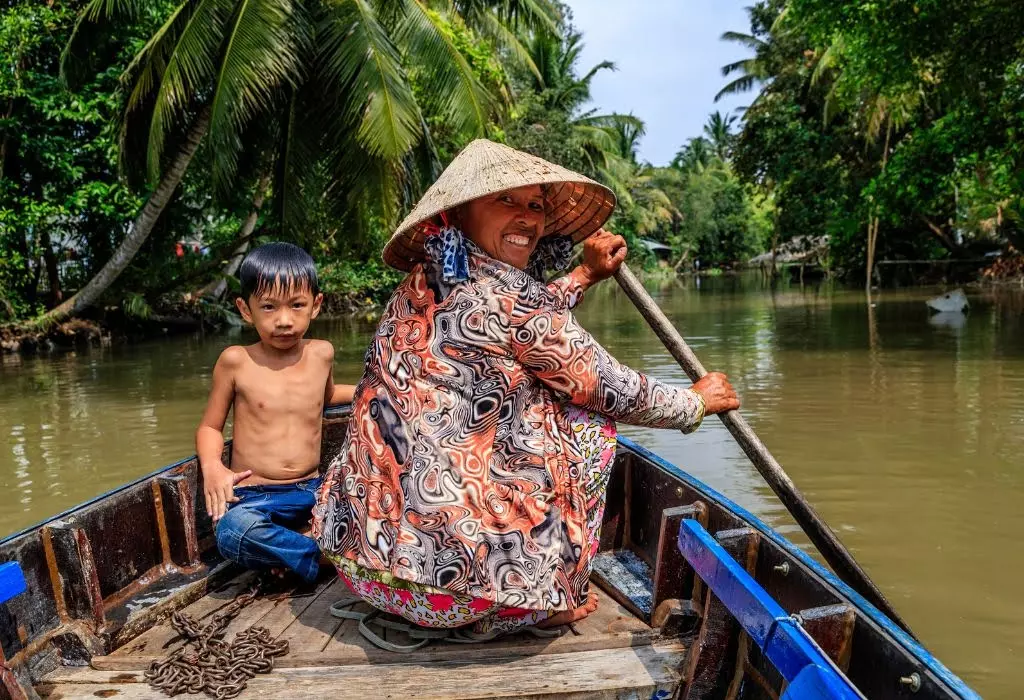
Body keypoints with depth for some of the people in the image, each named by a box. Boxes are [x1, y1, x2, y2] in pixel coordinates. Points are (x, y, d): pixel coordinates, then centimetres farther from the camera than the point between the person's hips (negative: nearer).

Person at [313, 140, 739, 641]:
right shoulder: (504, 291, -16)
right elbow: (617, 393, -5)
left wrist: (584, 275, 34)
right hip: (451, 571, -8)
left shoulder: (422, 287, 8)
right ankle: (551, 601, 13)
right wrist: (698, 402, 13)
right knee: (588, 421, 6)